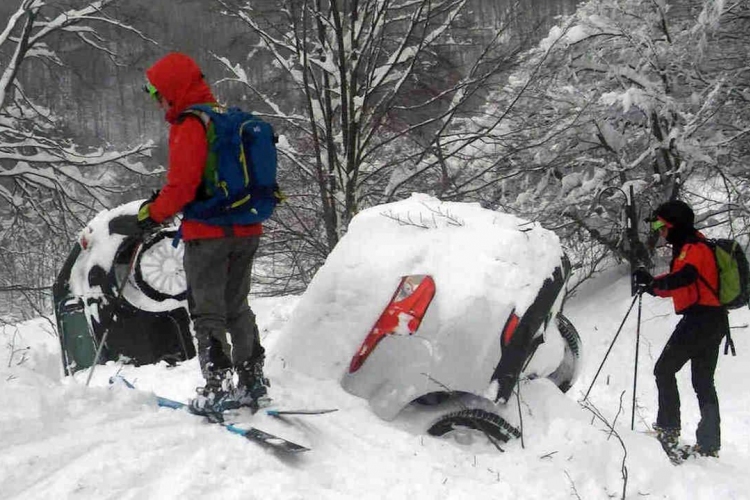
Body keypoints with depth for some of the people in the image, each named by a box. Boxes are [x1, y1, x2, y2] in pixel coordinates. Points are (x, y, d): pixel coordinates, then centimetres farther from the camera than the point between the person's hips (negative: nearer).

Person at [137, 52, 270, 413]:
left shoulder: (188, 127, -14)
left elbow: (183, 184, -21)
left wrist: (154, 213, -6)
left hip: (208, 234, -8)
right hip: (246, 230, 8)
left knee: (207, 312, 0)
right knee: (237, 307, 18)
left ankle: (218, 386, -3)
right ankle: (253, 381, 21)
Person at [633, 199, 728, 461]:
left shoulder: (693, 247, -11)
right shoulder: (688, 248, 21)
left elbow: (685, 277, -31)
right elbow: (682, 287, 27)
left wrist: (654, 282, -34)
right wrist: (654, 286, 14)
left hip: (699, 319, -10)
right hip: (713, 321, 10)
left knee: (664, 370, -5)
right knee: (703, 382, 10)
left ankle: (668, 429, -8)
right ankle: (709, 443, 11)